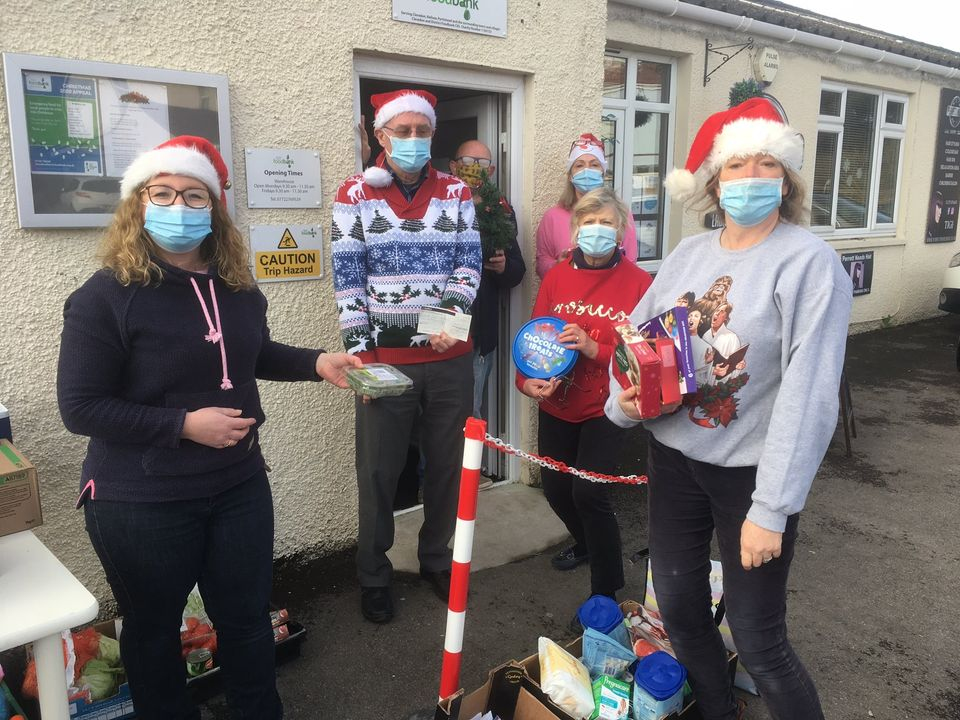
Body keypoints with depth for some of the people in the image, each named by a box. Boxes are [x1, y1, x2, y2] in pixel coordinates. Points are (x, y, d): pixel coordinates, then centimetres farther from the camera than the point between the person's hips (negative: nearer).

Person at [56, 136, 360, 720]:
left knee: (248, 615, 17)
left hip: (239, 485, 5)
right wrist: (183, 424, -23)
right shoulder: (106, 296, -16)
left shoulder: (237, 287, 1)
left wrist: (317, 362, 4)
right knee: (155, 628, 17)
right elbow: (80, 407, -16)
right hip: (141, 502, -4)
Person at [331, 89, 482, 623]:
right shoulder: (354, 195, 0)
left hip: (451, 357, 3)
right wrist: (360, 351, -10)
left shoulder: (457, 192, 7)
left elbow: (469, 262, 1)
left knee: (447, 464, 14)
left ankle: (437, 558, 35)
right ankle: (374, 574, 27)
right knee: (379, 470, 8)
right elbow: (348, 279, -4)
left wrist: (452, 316, -17)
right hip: (385, 358, -2)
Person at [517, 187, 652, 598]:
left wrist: (594, 348, -24)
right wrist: (527, 380, -15)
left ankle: (606, 591, 4)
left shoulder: (638, 282, -10)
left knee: (588, 490, -16)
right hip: (557, 406, 5)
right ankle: (586, 544, 46)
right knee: (555, 488, 13)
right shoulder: (557, 276, 1)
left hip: (606, 408, -4)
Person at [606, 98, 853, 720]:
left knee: (759, 643, 2)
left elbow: (809, 391, -19)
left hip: (750, 472, -5)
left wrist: (771, 508, -21)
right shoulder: (689, 254, 4)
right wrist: (623, 399, -10)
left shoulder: (808, 261, -13)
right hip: (674, 458, 6)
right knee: (679, 611, 17)